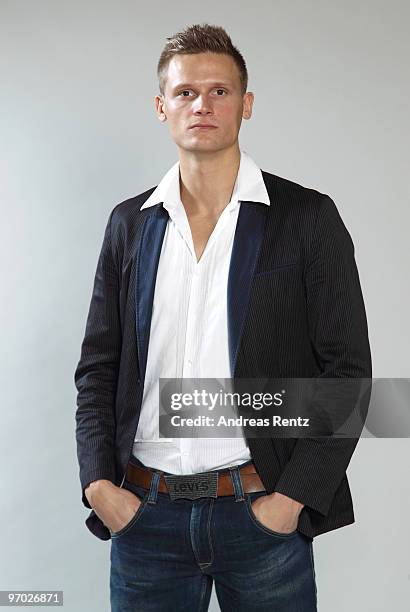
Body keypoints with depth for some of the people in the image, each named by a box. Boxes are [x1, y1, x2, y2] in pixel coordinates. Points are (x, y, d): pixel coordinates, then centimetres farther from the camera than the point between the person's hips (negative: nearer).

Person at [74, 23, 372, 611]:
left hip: (264, 513, -2)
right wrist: (99, 484, -3)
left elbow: (347, 370, -5)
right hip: (143, 516, 3)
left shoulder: (307, 217, -4)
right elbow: (98, 367, 8)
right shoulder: (129, 223, 5)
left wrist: (292, 498, -11)